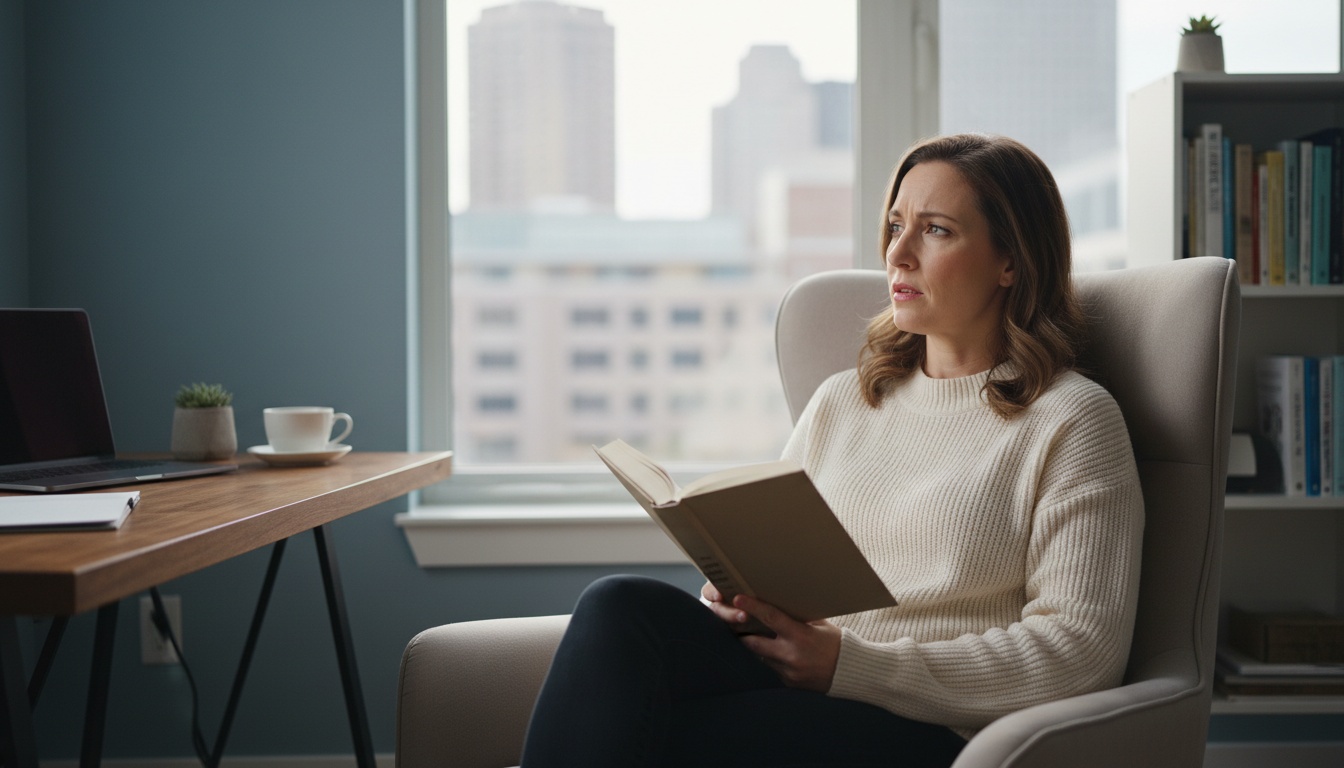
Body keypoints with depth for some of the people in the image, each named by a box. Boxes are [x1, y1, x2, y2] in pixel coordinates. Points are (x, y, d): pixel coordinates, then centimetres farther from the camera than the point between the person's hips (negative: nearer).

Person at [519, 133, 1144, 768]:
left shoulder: (1072, 420, 2)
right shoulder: (841, 400, 22)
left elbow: (1084, 647, -8)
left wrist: (851, 665, -14)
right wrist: (736, 598, -4)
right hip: (791, 692, 6)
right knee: (620, 607, -26)